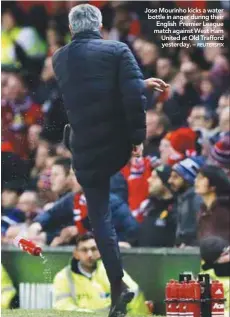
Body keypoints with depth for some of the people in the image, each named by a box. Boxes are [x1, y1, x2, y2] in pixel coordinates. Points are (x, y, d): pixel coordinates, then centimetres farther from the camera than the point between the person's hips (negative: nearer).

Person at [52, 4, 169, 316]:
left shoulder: (60, 59, 7)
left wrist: (142, 83, 23)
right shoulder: (118, 50, -5)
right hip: (119, 143, -1)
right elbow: (132, 94, -17)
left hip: (86, 149, 1)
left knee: (100, 216, 5)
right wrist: (138, 137, -11)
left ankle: (118, 285, -1)